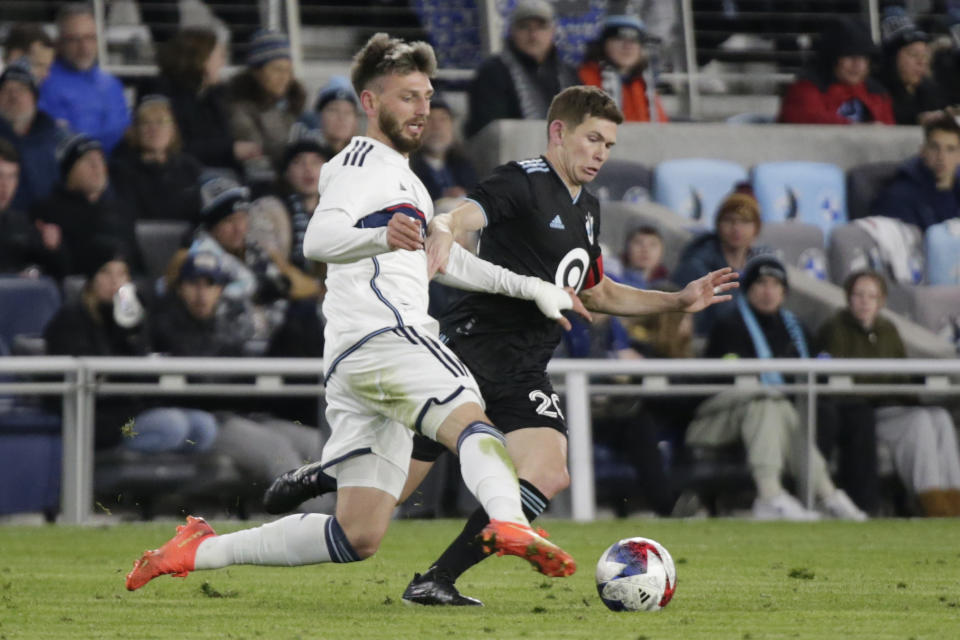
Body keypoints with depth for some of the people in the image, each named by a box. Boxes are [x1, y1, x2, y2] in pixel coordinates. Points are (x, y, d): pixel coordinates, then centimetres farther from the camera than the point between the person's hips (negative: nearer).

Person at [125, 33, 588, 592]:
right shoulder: (364, 161, 1)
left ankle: (199, 551, 9)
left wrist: (529, 287, 40)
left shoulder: (402, 178, 33)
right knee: (472, 423, -31)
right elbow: (319, 240, -16)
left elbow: (442, 259, 45)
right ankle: (511, 525, -60)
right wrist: (381, 237, -37)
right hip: (384, 334, -9)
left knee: (359, 537, 5)